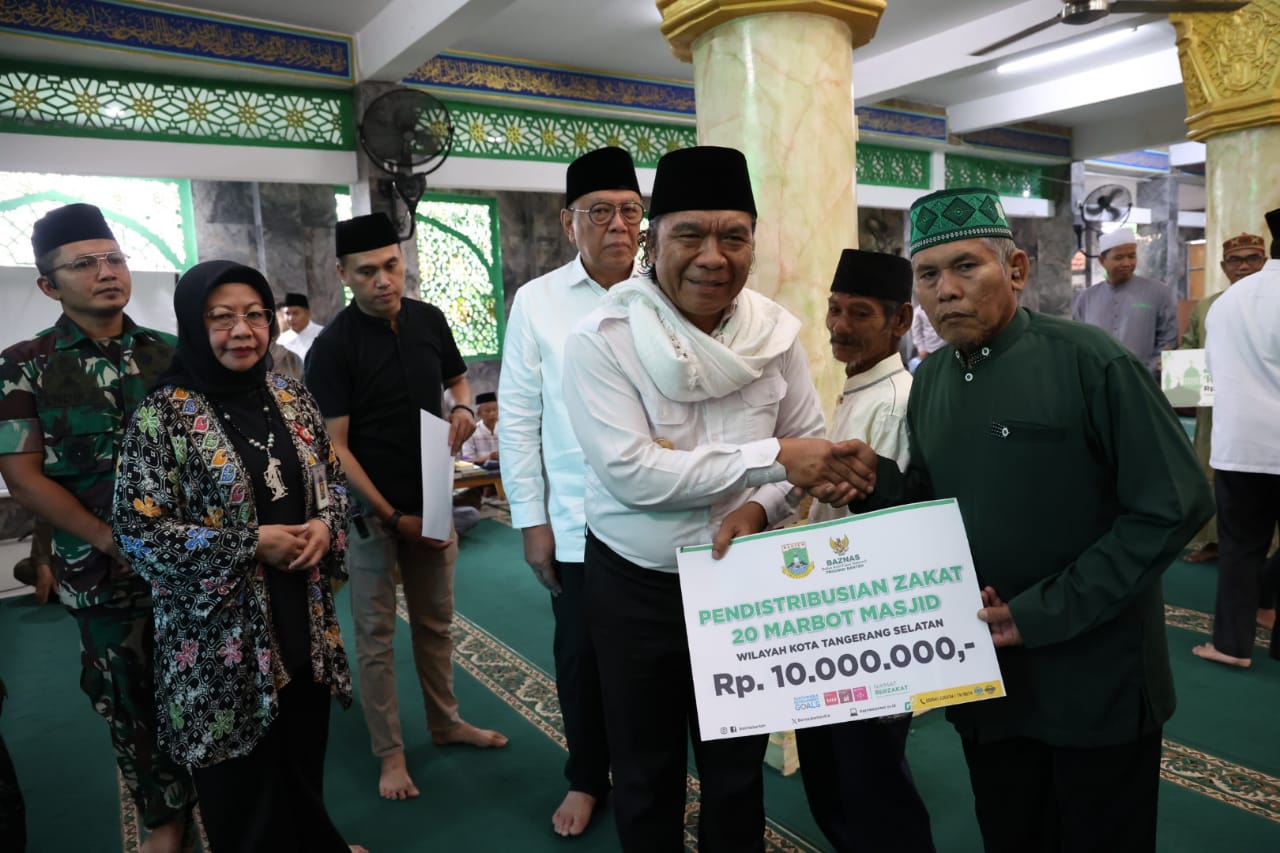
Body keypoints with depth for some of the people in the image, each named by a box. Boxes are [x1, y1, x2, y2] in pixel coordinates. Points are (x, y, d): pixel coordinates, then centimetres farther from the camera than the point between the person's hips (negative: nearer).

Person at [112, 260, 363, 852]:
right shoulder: (162, 416, -12)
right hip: (221, 636, -4)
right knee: (245, 780, 12)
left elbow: (333, 479, 13)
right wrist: (252, 544, -18)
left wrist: (325, 524, -8)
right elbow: (136, 531, -15)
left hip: (302, 618, 5)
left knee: (304, 755, 19)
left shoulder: (291, 399, 3)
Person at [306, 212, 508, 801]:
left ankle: (445, 722, 35)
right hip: (371, 510, -5)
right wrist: (392, 516, -16)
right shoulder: (332, 346, -14)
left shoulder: (429, 319, 0)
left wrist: (464, 407, -7)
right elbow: (334, 446, -14)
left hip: (433, 499, 5)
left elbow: (456, 376, 17)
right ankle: (389, 752, 22)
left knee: (436, 621, 17)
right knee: (376, 635, 6)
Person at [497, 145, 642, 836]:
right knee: (582, 656, 14)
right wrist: (531, 520, 0)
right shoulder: (537, 302, 0)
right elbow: (518, 419, 1)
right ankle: (586, 778, 38)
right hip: (579, 521, 0)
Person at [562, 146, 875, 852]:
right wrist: (772, 457, -26)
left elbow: (811, 448, 1)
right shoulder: (602, 340, -18)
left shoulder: (775, 332, -6)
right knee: (646, 771, 18)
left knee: (739, 765, 22)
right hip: (634, 585, -2)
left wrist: (759, 508, -19)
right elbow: (630, 473, -26)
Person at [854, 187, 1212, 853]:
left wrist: (1044, 614, -19)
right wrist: (876, 480, -10)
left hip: (1096, 683, -5)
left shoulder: (1090, 363, -15)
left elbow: (1172, 507, -17)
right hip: (984, 679, 5)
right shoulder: (929, 382, 3)